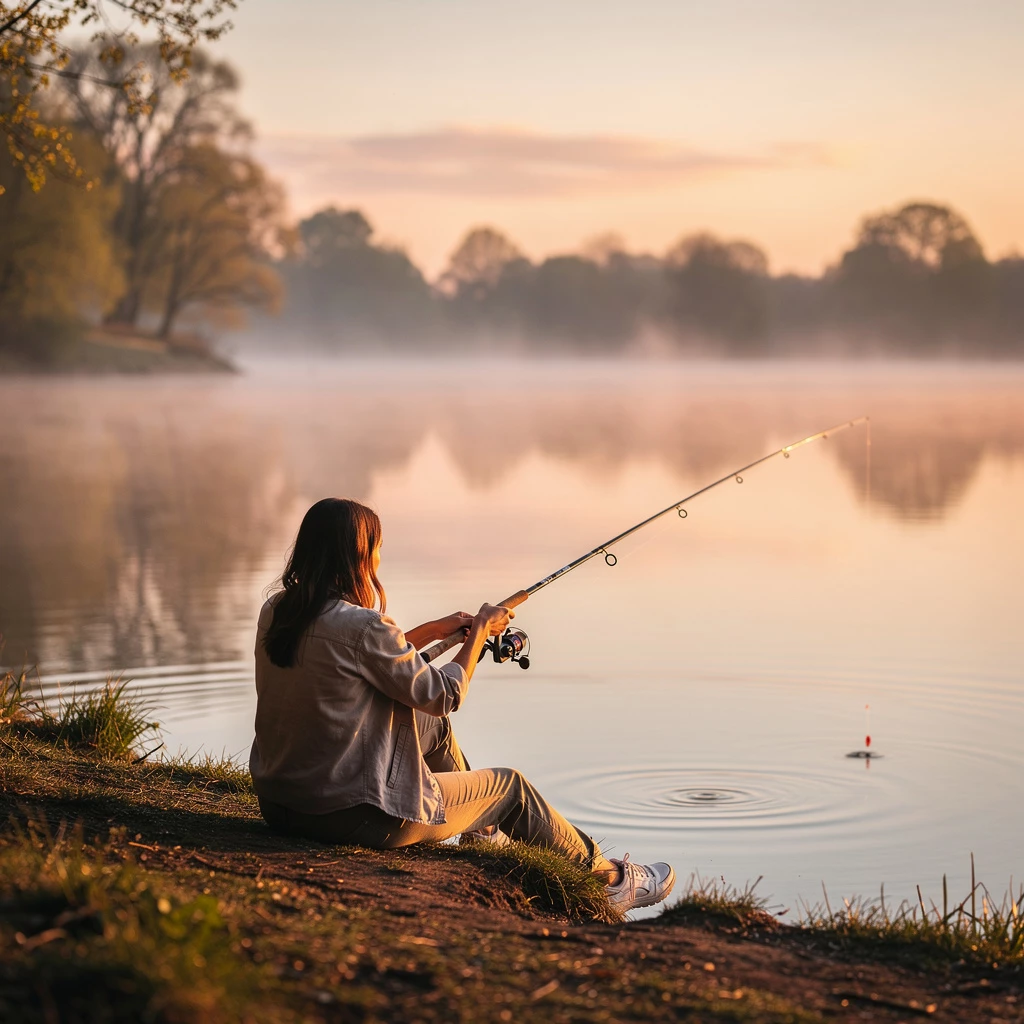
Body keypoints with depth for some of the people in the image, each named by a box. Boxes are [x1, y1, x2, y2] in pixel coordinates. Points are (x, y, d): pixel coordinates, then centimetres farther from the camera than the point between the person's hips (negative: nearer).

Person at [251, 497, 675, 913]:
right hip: (357, 816, -8)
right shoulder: (362, 627, -23)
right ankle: (608, 878, 32)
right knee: (511, 787, 13)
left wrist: (435, 630, 19)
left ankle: (481, 828, 51)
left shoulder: (274, 612, 2)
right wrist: (481, 630, 3)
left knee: (432, 726, 29)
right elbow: (443, 695, -11)